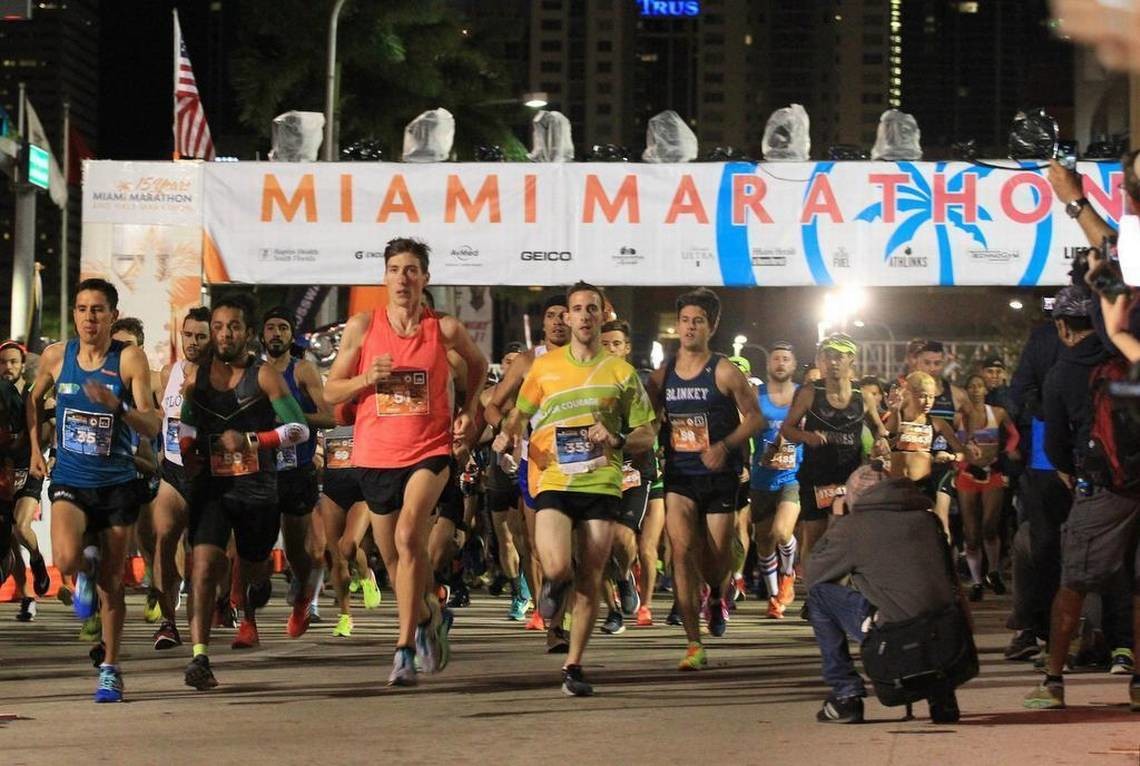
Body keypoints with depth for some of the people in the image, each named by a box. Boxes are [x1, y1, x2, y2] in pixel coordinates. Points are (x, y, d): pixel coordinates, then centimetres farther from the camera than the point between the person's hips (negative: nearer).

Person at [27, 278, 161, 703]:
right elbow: (34, 400, 20)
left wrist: (115, 404, -32)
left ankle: (110, 668, 22)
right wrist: (35, 449, 14)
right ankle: (86, 572, 12)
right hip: (69, 480, 1)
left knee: (112, 582, 6)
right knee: (66, 560, -26)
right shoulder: (55, 356, -2)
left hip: (117, 483, -1)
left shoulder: (130, 359, -10)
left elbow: (152, 425, -16)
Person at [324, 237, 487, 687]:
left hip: (429, 451, -3)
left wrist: (469, 411, 8)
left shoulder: (445, 329, 0)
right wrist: (367, 378, -14)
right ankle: (431, 617, 44)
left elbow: (477, 364, 21)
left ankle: (405, 649, -23)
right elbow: (330, 393, 4)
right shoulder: (362, 327, 1)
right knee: (394, 558, 13)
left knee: (408, 536, -26)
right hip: (375, 455, 3)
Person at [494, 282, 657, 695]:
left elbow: (646, 435, 9)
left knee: (589, 582, 1)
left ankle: (573, 666, 14)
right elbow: (520, 414, 21)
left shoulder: (621, 372, 7)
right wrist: (507, 435, -1)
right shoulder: (544, 367, 9)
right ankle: (555, 583, 19)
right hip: (552, 480, 0)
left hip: (601, 483, 1)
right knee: (557, 567, -19)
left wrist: (616, 439, -11)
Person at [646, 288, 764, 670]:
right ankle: (694, 646, -14)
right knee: (682, 549, -16)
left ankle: (715, 594, 45)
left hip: (719, 475, -2)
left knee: (717, 555, 4)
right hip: (679, 474, 2)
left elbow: (755, 418, -3)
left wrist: (724, 445, -17)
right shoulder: (662, 375, 5)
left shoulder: (724, 372, -6)